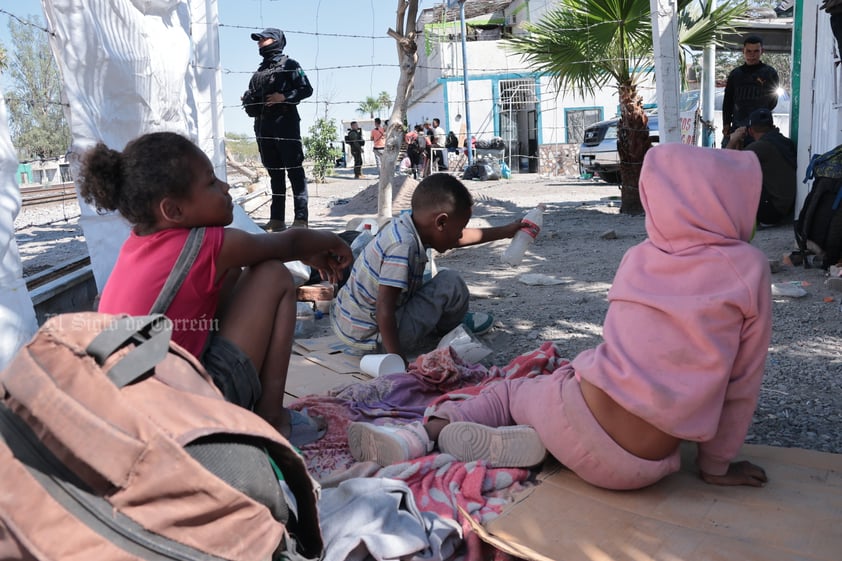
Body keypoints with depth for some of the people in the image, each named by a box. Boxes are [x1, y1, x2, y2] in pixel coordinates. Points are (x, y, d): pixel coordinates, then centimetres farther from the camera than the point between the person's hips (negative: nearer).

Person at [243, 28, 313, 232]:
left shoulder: (289, 65, 4)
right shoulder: (259, 71, 22)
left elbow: (307, 89, -4)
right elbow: (253, 98, 24)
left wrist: (284, 96, -16)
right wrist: (247, 101, 2)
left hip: (286, 124, -7)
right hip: (264, 127, 7)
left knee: (294, 171, -8)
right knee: (275, 173, 7)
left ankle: (301, 218, -9)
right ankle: (277, 219, 10)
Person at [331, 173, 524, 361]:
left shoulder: (406, 224, -1)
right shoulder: (403, 247, -28)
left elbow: (459, 239, 14)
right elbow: (384, 312, -30)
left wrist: (506, 231, 20)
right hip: (371, 338, -9)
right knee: (450, 284, -8)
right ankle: (453, 326, 19)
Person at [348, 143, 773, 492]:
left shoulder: (638, 258, 5)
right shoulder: (747, 267, -2)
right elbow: (741, 384, 3)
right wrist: (716, 466, 13)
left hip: (578, 419, 0)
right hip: (641, 469, 0)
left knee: (507, 390, 28)